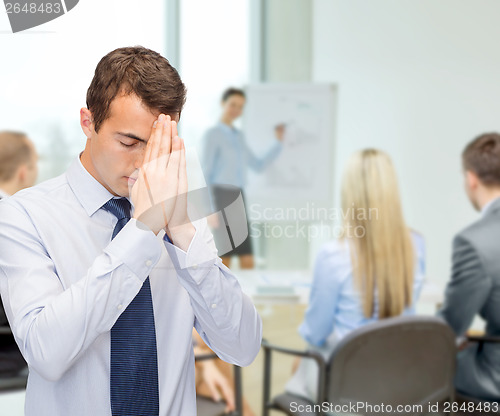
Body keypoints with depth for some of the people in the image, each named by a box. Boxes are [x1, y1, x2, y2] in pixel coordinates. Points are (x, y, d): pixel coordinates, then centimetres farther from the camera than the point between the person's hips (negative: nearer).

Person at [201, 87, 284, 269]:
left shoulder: (239, 136, 17)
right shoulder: (212, 135, -4)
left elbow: (258, 165, 22)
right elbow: (205, 173, -9)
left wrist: (279, 142, 13)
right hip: (220, 196, -7)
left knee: (248, 262, 4)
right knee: (224, 262, -6)